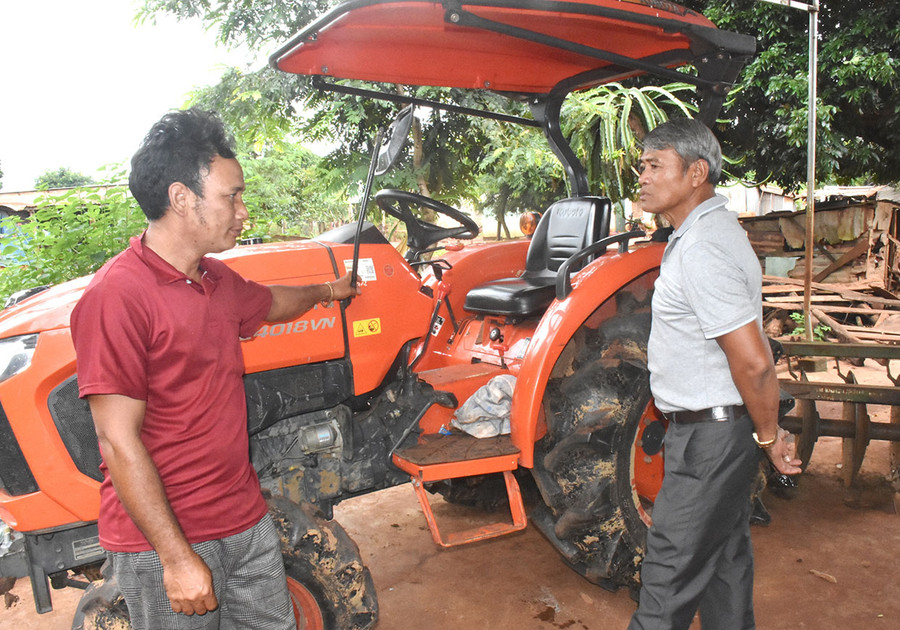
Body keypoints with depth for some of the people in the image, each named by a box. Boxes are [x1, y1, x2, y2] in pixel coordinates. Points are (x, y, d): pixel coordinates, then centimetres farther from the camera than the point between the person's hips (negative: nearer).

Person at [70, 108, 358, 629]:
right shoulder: (116, 296, -21)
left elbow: (270, 303, 29)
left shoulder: (217, 281, 6)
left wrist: (325, 292, 45)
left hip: (246, 521, 8)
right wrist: (177, 557, -20)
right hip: (163, 541, -8)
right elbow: (119, 442, -21)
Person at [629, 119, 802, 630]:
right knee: (723, 554, 22)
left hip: (709, 433, -10)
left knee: (672, 564, 3)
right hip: (724, 430, 10)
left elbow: (754, 361, -26)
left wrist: (769, 435, -12)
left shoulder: (700, 251, -24)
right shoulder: (716, 227, 10)